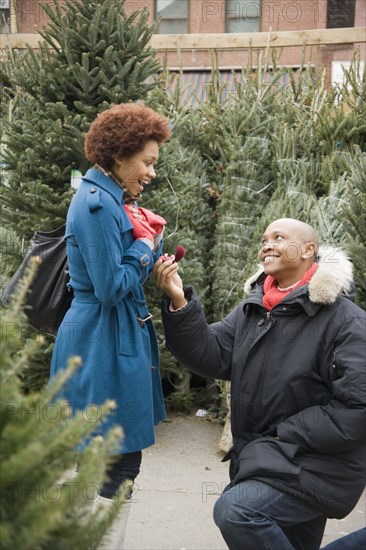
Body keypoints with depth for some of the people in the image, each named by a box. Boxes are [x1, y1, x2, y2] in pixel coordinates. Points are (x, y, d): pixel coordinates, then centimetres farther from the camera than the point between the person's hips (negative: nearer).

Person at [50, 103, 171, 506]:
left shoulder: (112, 200, 13)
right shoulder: (98, 204, -18)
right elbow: (112, 288, -20)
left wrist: (149, 240, 0)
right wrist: (145, 243, -8)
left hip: (115, 338, 10)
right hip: (104, 343, -10)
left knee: (121, 459, 18)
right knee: (119, 461, -2)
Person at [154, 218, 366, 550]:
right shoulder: (252, 310, 5)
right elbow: (212, 357, -5)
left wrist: (283, 436, -18)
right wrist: (179, 303, -18)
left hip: (315, 466, -7)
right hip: (261, 459, 7)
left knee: (235, 510, -24)